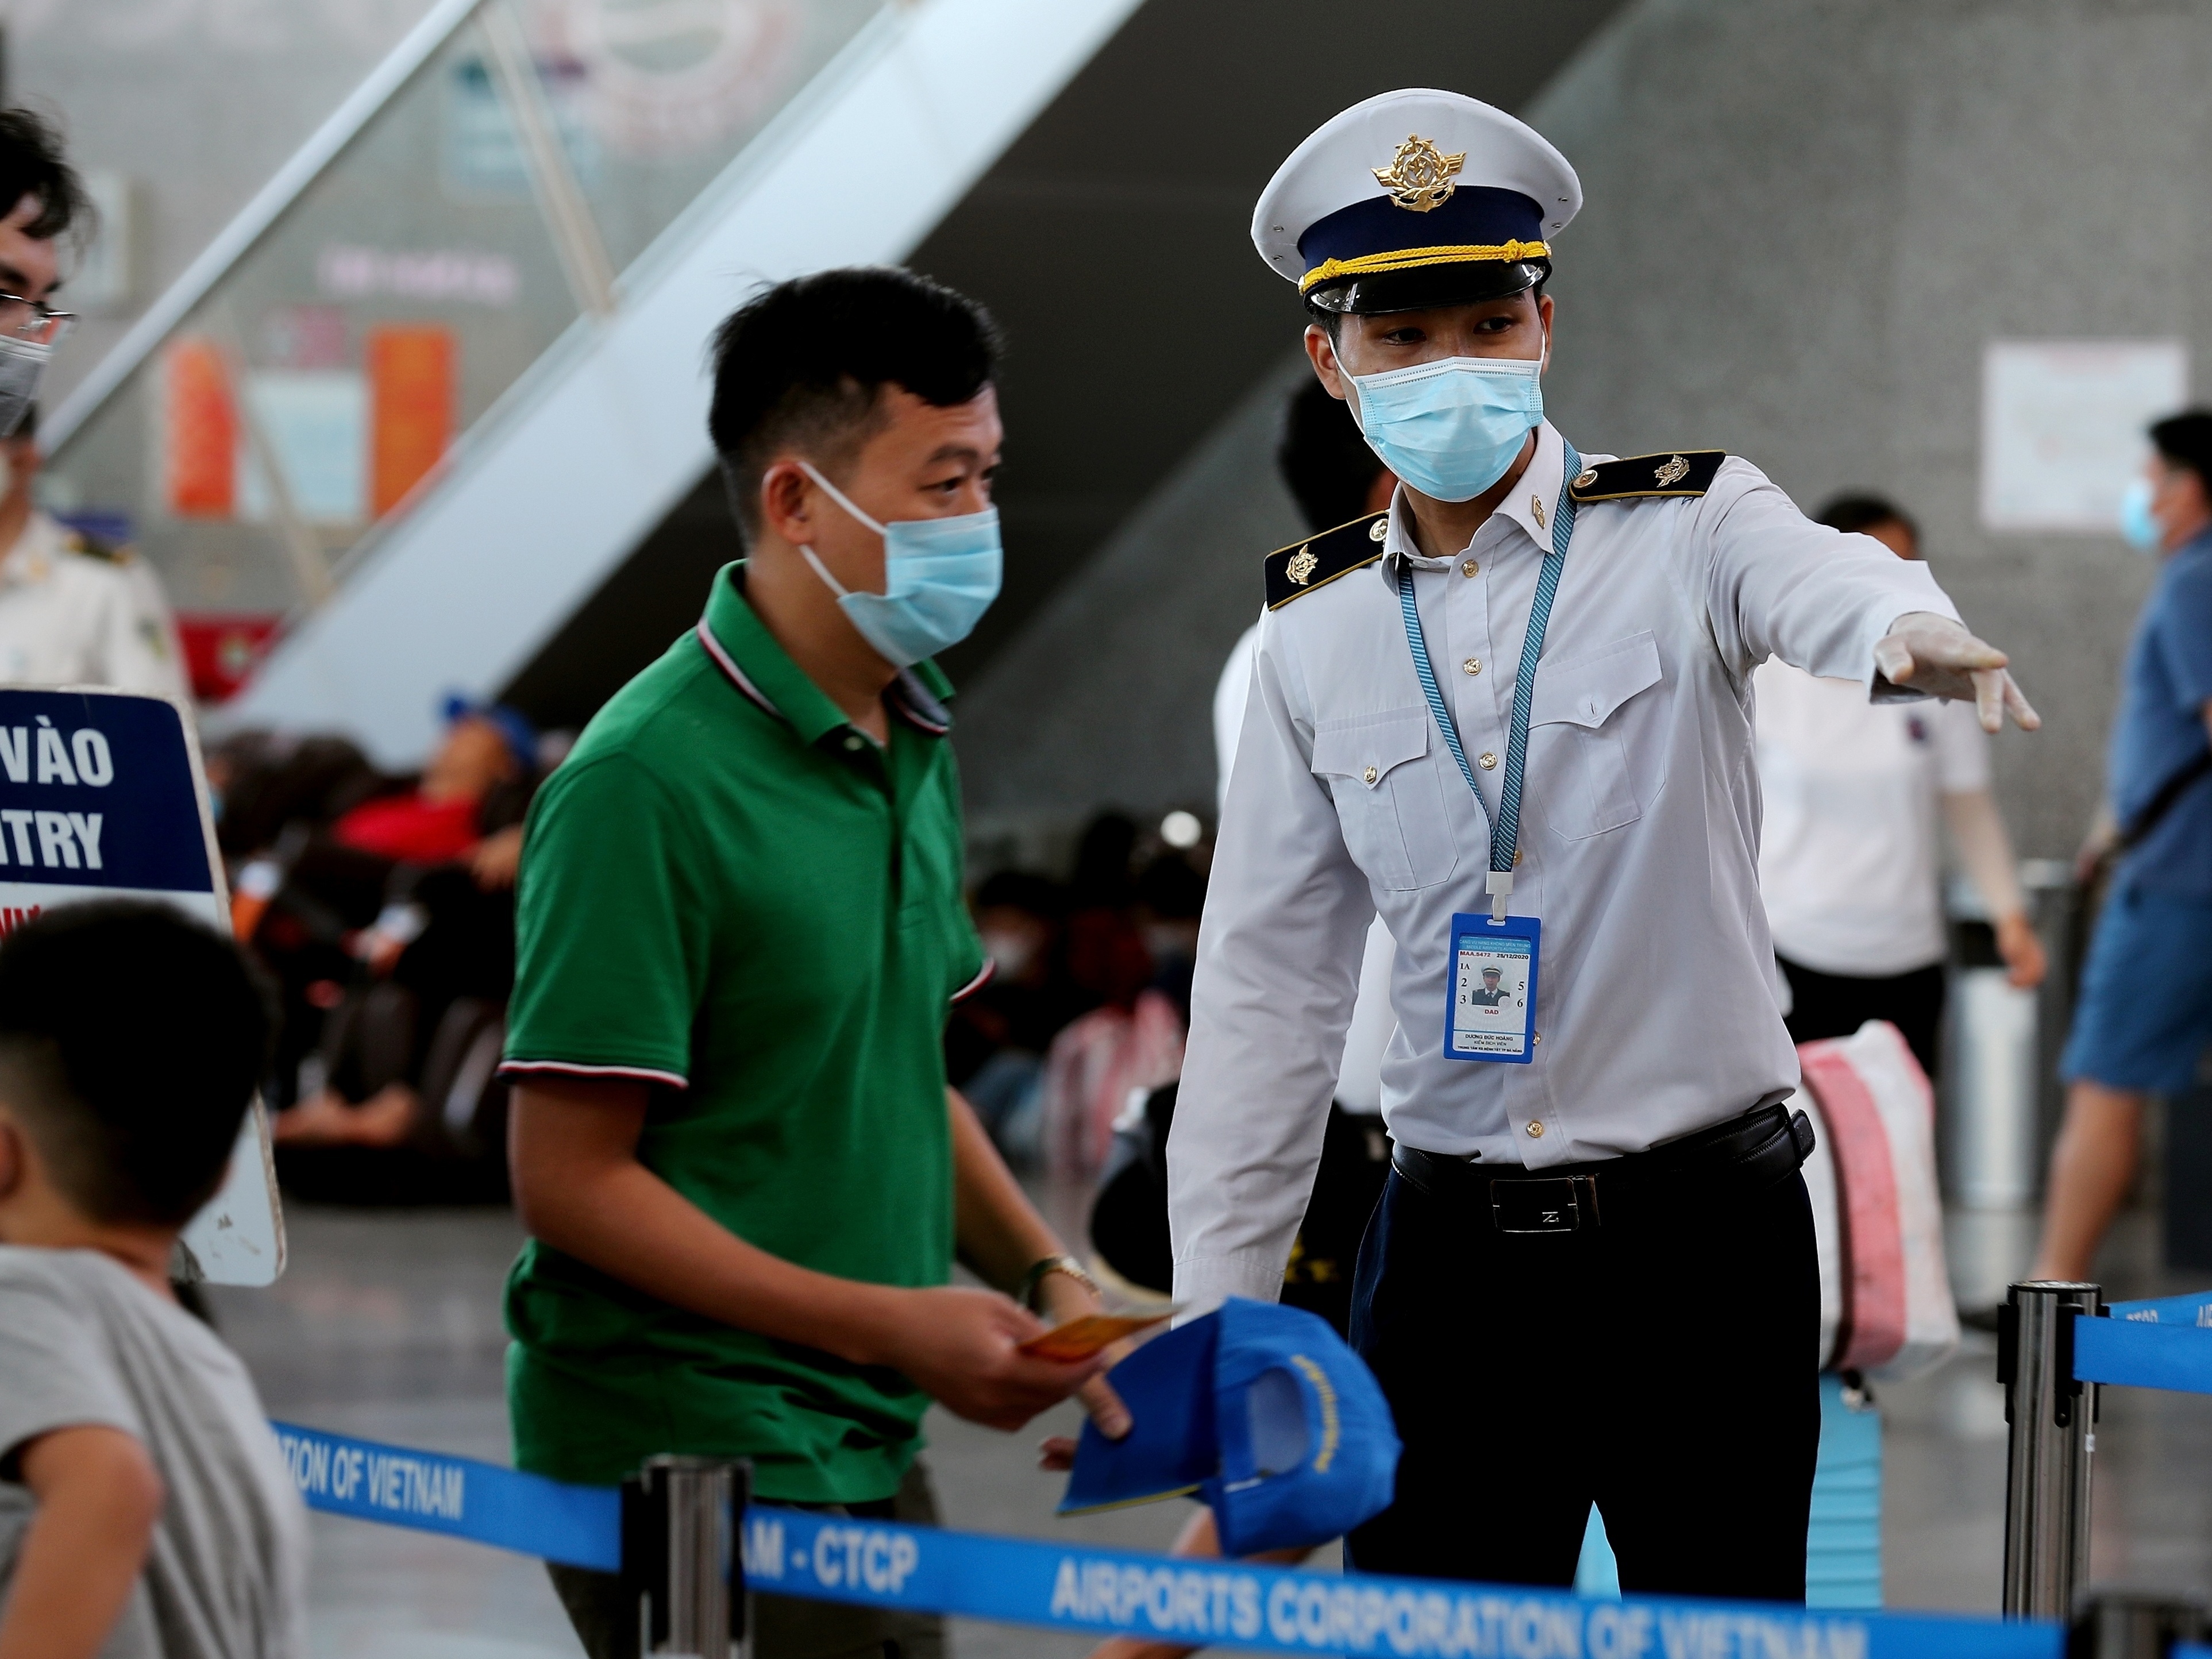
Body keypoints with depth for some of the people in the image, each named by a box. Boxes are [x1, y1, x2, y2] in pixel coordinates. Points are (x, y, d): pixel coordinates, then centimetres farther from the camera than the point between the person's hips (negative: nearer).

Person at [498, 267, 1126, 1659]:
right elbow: (572, 1182, -18)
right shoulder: (648, 784, -17)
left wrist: (1045, 1274, 5)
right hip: (689, 1458, -8)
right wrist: (891, 1326, -18)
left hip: (867, 1450, 8)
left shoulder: (916, 736, 11)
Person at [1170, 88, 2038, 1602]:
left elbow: (1816, 583, -26)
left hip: (1704, 1235, -3)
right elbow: (1268, 980, 11)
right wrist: (1218, 1316, 7)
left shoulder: (1682, 535, -2)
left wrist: (1909, 638, -52)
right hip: (1449, 1243, 3)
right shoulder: (1317, 632, 8)